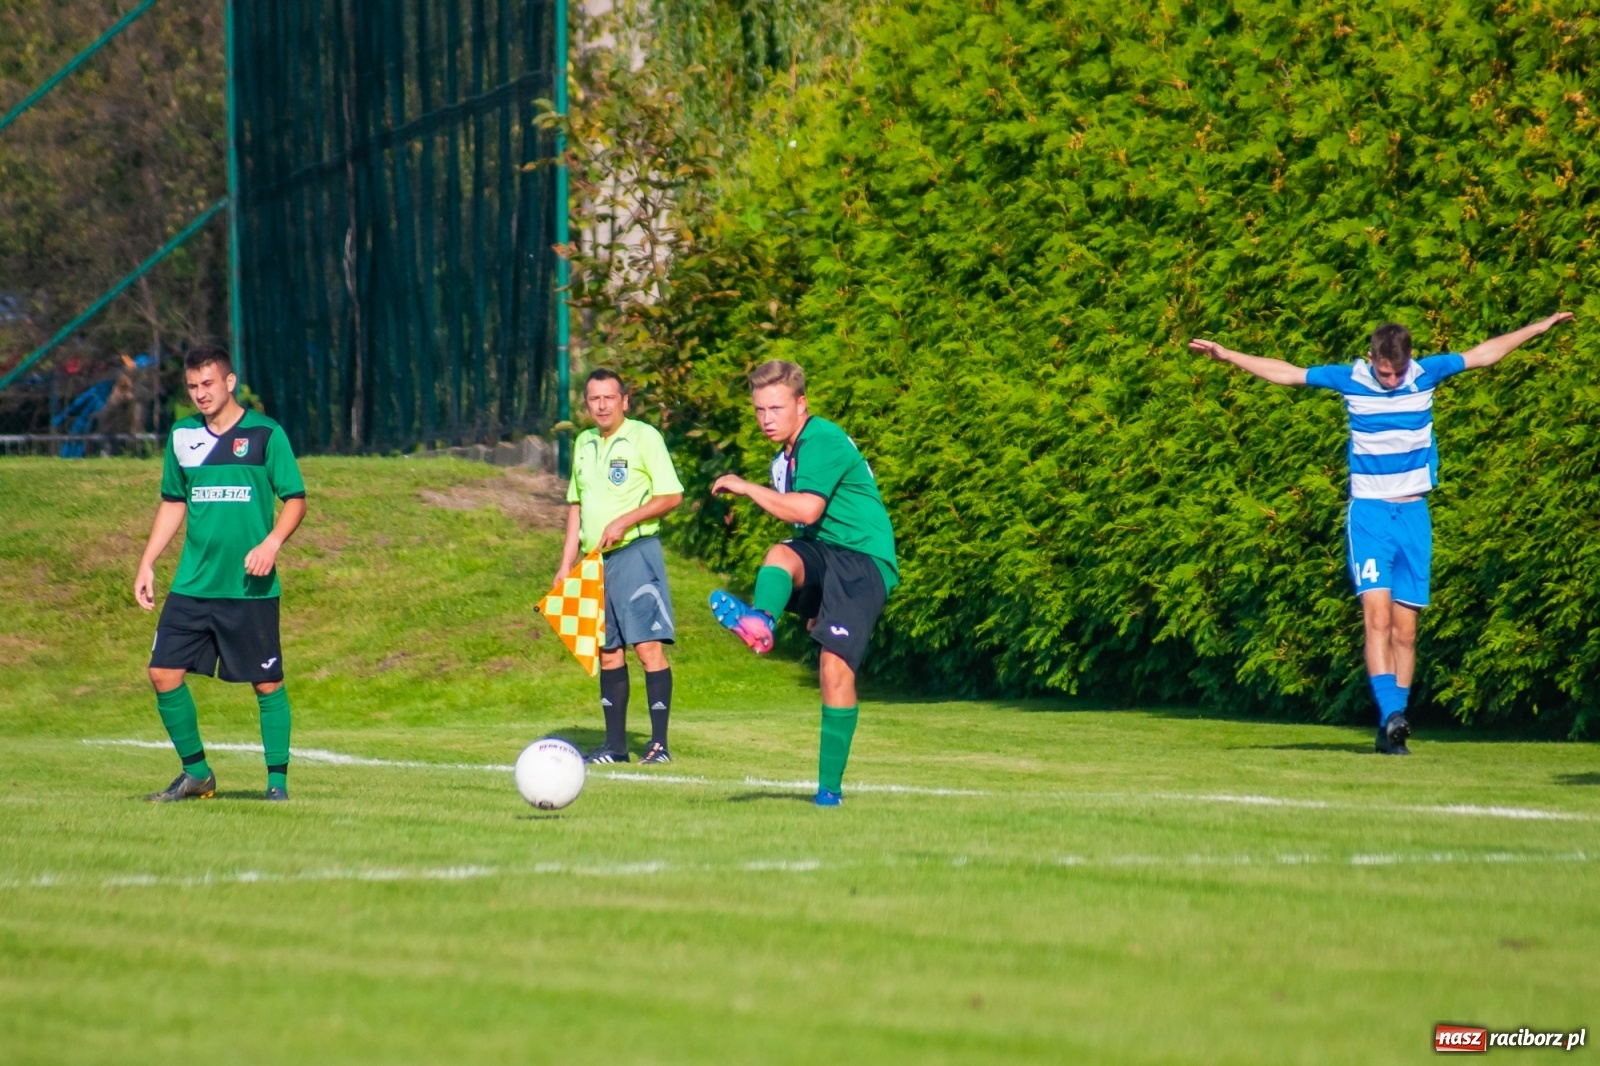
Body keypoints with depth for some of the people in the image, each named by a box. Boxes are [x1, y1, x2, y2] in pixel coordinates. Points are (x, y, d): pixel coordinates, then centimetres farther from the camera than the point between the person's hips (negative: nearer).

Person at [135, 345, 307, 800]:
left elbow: (295, 499, -2)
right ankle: (196, 774, 12)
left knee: (268, 683, -1)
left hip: (251, 588, -4)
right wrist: (147, 564, 13)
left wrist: (272, 543, -18)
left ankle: (277, 780, 11)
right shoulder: (182, 436, 9)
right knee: (164, 673, -2)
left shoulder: (266, 434, -4)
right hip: (192, 586, 4)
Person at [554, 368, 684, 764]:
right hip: (595, 558, 6)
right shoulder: (583, 444, 15)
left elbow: (671, 496, -8)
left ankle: (659, 743, -11)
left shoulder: (644, 437, -5)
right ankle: (615, 744, 14)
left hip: (635, 551, -6)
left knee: (648, 645, -11)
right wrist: (566, 563, 17)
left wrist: (623, 522, -17)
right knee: (607, 652, 8)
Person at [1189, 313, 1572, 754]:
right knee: (1377, 616, -18)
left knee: (1405, 629, 1)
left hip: (1413, 514, 2)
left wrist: (1538, 327, 17)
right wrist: (1228, 355, 8)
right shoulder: (1350, 379, -3)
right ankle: (1390, 714, -26)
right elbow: (1285, 372, 7)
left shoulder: (1427, 374, 0)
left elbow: (1484, 354, 13)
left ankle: (1393, 728, 6)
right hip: (1369, 514, -2)